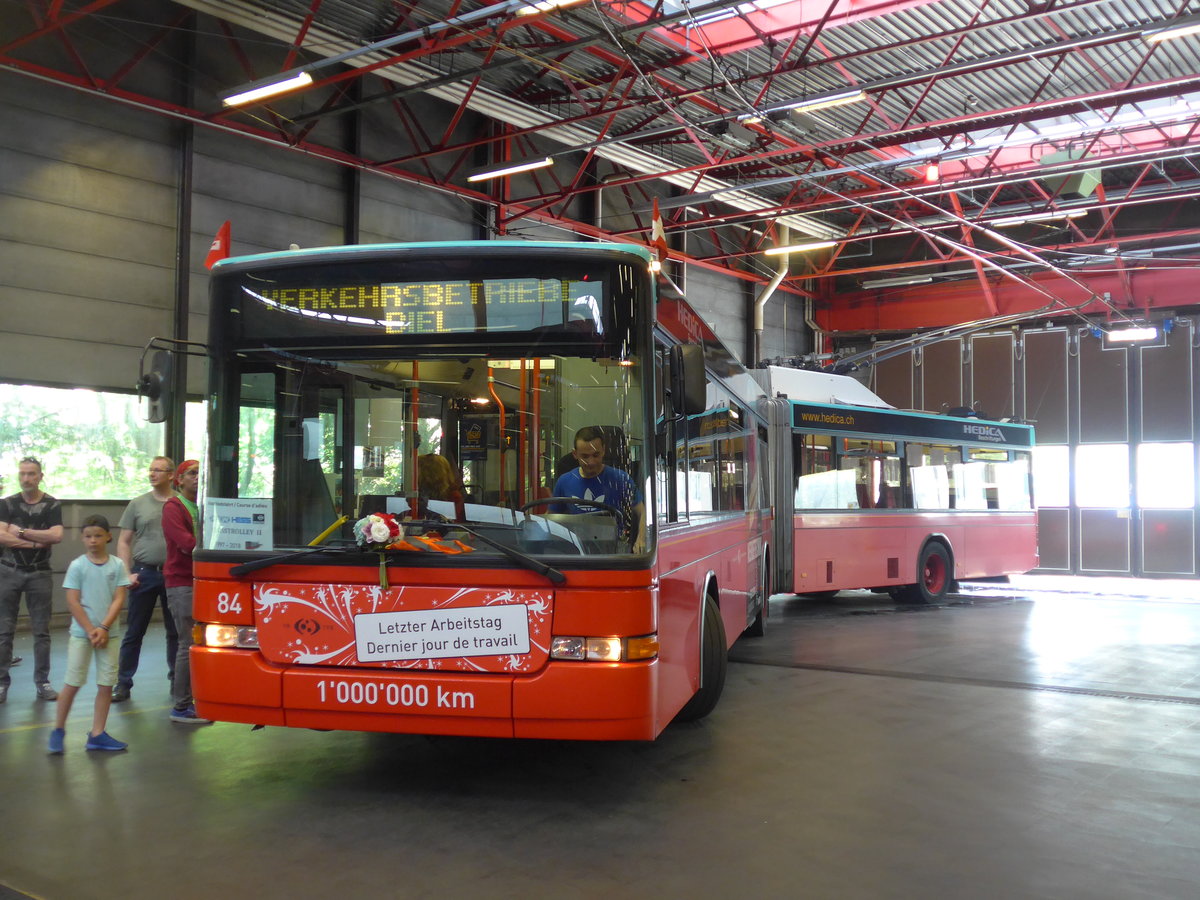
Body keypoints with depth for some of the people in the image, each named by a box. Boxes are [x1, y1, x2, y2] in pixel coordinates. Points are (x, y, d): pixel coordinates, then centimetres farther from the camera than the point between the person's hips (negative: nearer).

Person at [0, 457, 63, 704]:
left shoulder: (52, 505, 1)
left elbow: (56, 535, -13)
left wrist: (21, 531, -11)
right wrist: (37, 541, -13)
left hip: (39, 573, -1)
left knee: (41, 631, 3)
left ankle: (42, 682, 10)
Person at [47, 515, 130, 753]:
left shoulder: (117, 565, 0)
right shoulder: (77, 566, -4)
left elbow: (119, 599, -3)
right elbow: (73, 602, -7)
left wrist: (104, 628, -13)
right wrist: (91, 631, -12)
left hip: (109, 634, 2)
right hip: (81, 633, -2)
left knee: (106, 685, 3)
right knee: (72, 683, 1)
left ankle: (97, 734, 11)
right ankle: (58, 730, 16)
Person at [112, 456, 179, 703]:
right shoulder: (138, 504, 5)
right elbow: (124, 541, 6)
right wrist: (127, 573, -4)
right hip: (144, 573, 0)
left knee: (176, 632, 9)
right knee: (134, 632, 3)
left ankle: (177, 679, 21)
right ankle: (123, 684, 9)